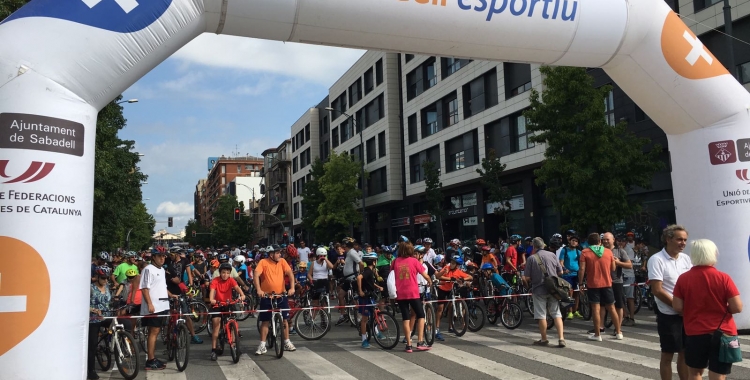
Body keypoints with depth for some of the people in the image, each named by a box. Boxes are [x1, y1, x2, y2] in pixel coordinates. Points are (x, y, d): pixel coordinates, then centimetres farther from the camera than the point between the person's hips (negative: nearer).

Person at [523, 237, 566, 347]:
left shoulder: (532, 258, -10)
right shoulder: (552, 255, 0)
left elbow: (527, 277, -10)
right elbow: (560, 272, 7)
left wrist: (530, 281, 12)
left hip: (539, 289, -3)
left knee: (541, 315, 6)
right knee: (557, 314, 8)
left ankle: (544, 339, 14)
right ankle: (561, 338, 2)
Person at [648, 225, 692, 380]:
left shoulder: (686, 258, 6)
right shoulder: (657, 260, -13)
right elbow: (657, 290, -17)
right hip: (669, 315, -6)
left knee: (685, 353, 15)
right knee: (668, 356, 6)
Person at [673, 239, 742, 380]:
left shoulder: (683, 278, -6)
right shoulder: (723, 278, -10)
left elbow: (677, 307, -5)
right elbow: (737, 308, -10)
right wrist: (723, 308, 10)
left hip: (695, 333, 1)